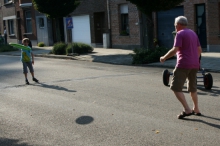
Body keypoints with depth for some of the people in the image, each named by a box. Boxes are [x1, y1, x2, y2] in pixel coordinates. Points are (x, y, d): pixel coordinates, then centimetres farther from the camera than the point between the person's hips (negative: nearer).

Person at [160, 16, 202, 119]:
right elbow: (199, 50, 18)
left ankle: (187, 110, -14)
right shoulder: (193, 33, 16)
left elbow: (175, 50, -18)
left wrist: (164, 58, -7)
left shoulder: (180, 34, -8)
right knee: (192, 88, 21)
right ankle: (196, 109, 27)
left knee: (176, 88, -6)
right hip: (194, 65, 9)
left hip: (183, 65, -8)